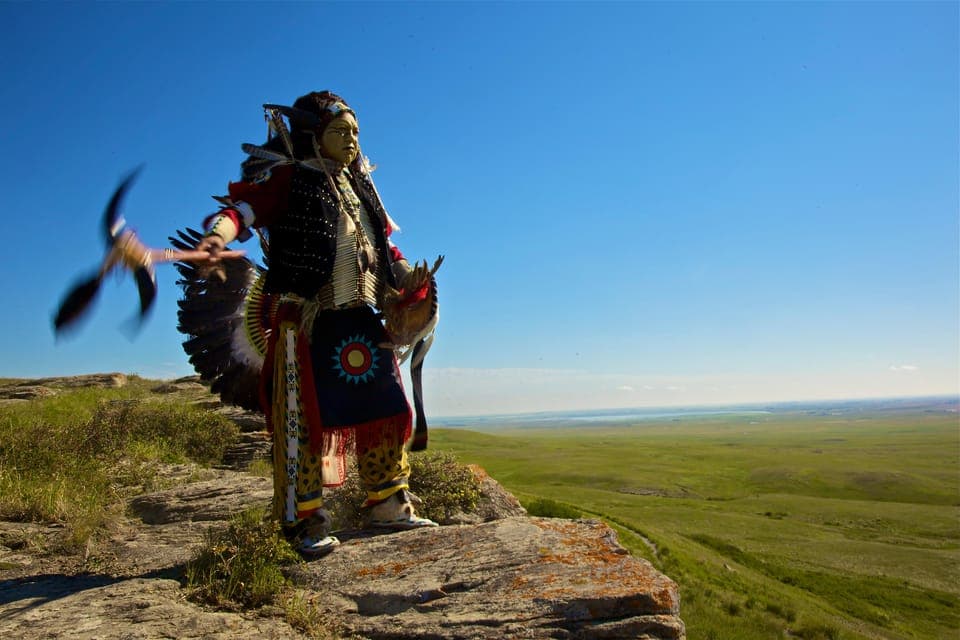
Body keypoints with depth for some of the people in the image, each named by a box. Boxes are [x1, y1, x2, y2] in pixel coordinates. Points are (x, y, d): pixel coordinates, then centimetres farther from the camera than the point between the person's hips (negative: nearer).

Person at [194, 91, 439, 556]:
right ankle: (305, 522, 9)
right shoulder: (289, 178, 0)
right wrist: (217, 236, -38)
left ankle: (388, 505, 22)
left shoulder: (359, 187, 21)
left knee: (383, 409, 8)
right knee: (304, 419, -4)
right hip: (306, 322, -7)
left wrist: (406, 279, 11)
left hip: (359, 320, 7)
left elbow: (383, 244, 27)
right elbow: (244, 204, -17)